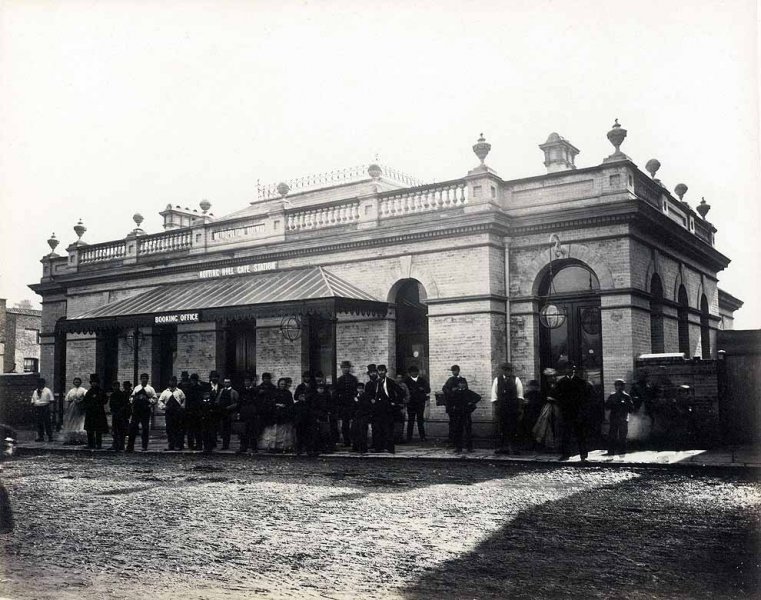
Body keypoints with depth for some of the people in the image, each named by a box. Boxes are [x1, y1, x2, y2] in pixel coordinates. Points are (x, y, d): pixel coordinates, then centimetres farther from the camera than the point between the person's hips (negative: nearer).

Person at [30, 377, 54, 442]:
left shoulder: (47, 391, 2)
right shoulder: (35, 392, 16)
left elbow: (51, 400, -3)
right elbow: (33, 401, 19)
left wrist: (47, 404, -16)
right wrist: (33, 405, 1)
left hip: (45, 408, -5)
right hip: (37, 408, 5)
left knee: (47, 423, -4)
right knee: (39, 423, 6)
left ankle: (50, 437, 0)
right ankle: (40, 437, 12)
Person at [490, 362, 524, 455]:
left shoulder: (516, 380, 2)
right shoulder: (497, 380, 6)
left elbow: (520, 395, 3)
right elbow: (494, 395, 7)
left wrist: (520, 407, -2)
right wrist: (495, 406, 0)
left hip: (513, 408, -1)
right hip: (501, 408, 1)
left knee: (513, 427, -1)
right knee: (502, 427, 4)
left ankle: (512, 446, 6)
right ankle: (503, 446, 10)